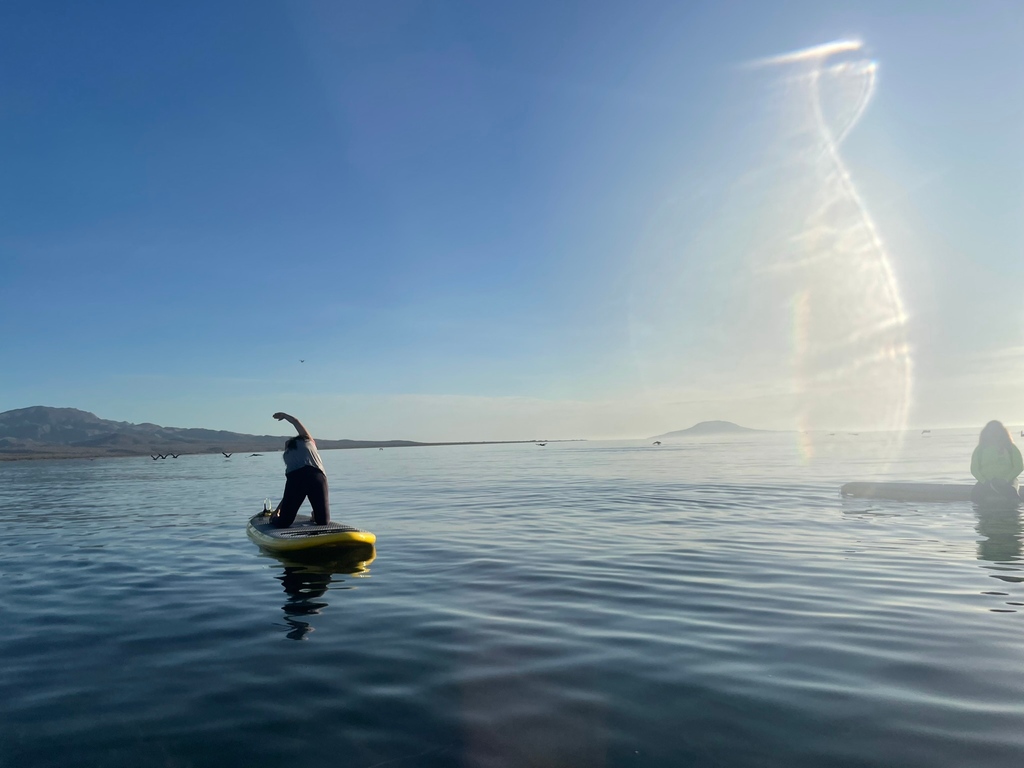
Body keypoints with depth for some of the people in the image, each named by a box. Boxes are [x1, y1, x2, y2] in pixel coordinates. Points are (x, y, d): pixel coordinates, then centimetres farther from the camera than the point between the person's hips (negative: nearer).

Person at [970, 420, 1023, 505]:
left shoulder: (1010, 448, 12)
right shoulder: (980, 449, 13)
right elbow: (974, 469, 7)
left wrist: (1006, 480, -11)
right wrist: (984, 481, -11)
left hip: (1007, 482, 0)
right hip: (986, 482, 0)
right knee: (975, 494, -34)